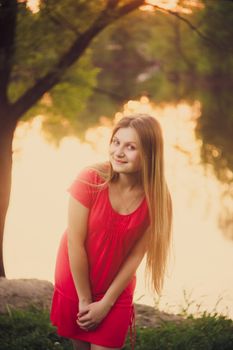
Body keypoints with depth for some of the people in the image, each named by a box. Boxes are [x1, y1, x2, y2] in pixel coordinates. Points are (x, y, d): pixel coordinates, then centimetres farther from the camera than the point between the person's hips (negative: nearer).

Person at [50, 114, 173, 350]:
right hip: (75, 284, 0)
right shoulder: (90, 180, -21)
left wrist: (105, 304, -10)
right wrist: (84, 300, -12)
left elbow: (135, 256, -11)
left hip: (116, 292, 1)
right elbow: (76, 243, -18)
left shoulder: (156, 199, -15)